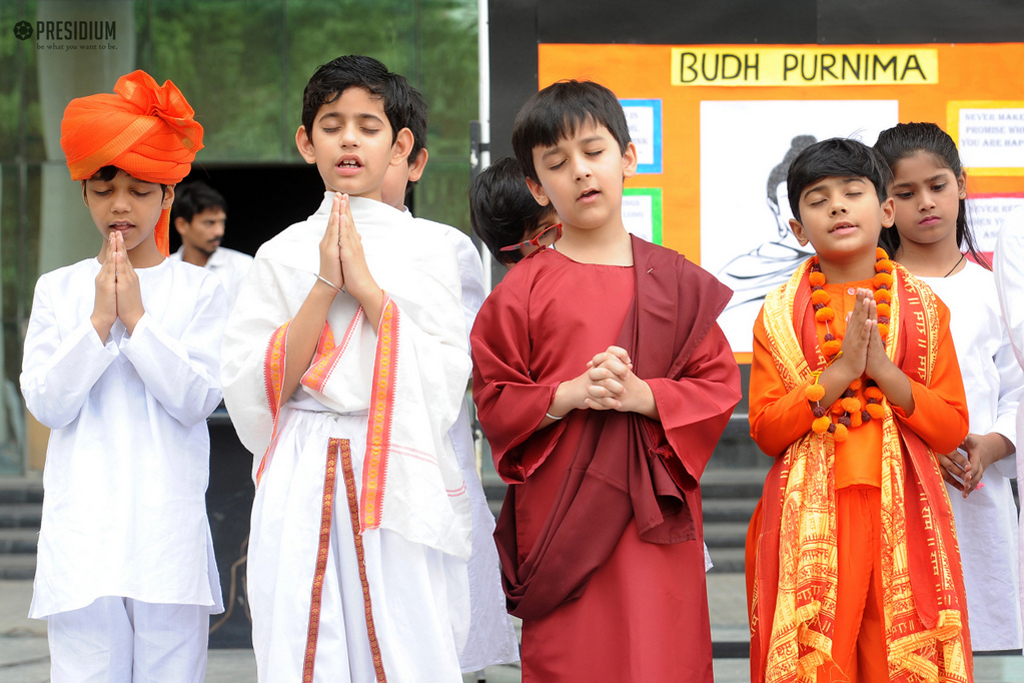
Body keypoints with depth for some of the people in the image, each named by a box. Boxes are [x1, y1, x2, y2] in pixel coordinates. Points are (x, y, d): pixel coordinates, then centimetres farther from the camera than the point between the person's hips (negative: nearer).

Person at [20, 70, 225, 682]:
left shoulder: (199, 290, 6)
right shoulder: (58, 289, 10)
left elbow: (198, 398, -5)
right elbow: (45, 402, 1)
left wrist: (137, 319, -9)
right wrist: (99, 323, -7)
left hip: (169, 530, -1)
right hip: (81, 534, 1)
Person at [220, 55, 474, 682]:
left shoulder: (428, 252, 6)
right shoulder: (283, 254, 8)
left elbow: (444, 388, -5)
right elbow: (252, 391, -2)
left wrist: (367, 284, -9)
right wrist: (326, 286, -9)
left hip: (403, 488, -1)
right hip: (303, 485, 1)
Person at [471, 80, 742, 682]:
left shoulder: (676, 282, 6)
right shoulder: (524, 288, 2)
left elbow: (721, 385, 4)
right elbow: (495, 400, 2)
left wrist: (643, 395, -13)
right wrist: (569, 395, -15)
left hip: (655, 518, 1)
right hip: (559, 517, -1)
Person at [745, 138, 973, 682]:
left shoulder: (923, 309, 7)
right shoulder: (780, 315, 4)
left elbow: (952, 428, 1)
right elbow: (765, 431, -2)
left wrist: (883, 369, -12)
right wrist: (840, 371, -13)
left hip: (900, 515, 1)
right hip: (809, 520, -1)